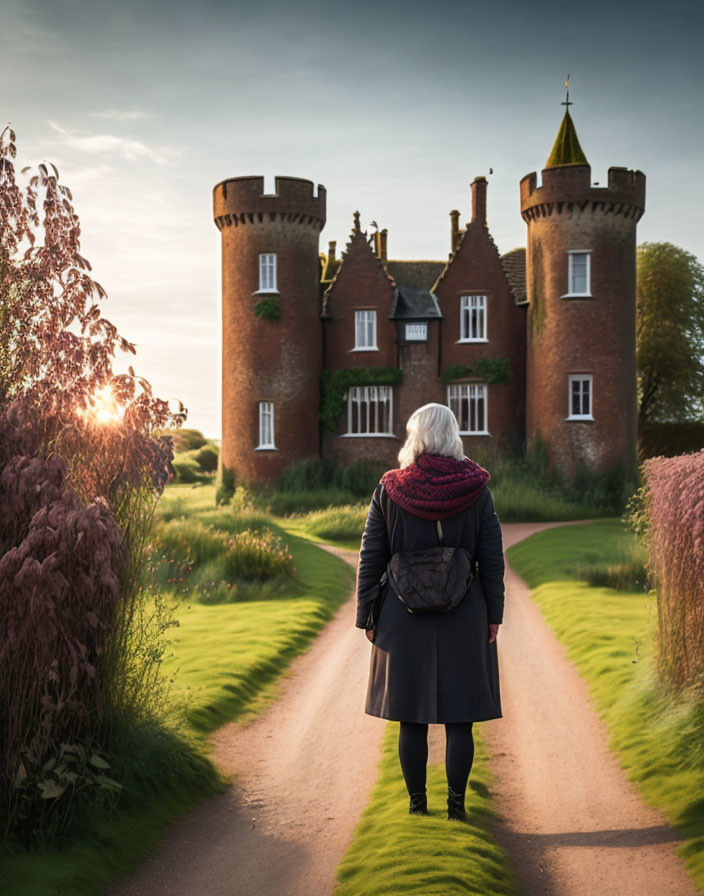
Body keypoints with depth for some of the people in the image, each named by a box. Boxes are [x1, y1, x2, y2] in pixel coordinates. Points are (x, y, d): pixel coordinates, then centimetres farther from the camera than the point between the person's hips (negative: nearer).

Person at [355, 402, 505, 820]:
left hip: (404, 617, 0)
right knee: (459, 718, 7)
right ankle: (456, 803, 10)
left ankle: (417, 803, 15)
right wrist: (494, 614, 5)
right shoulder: (476, 488, -3)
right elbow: (492, 559, -1)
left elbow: (370, 559, 1)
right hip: (463, 618, 0)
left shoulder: (388, 489, -2)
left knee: (412, 718, 8)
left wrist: (367, 616, 7)